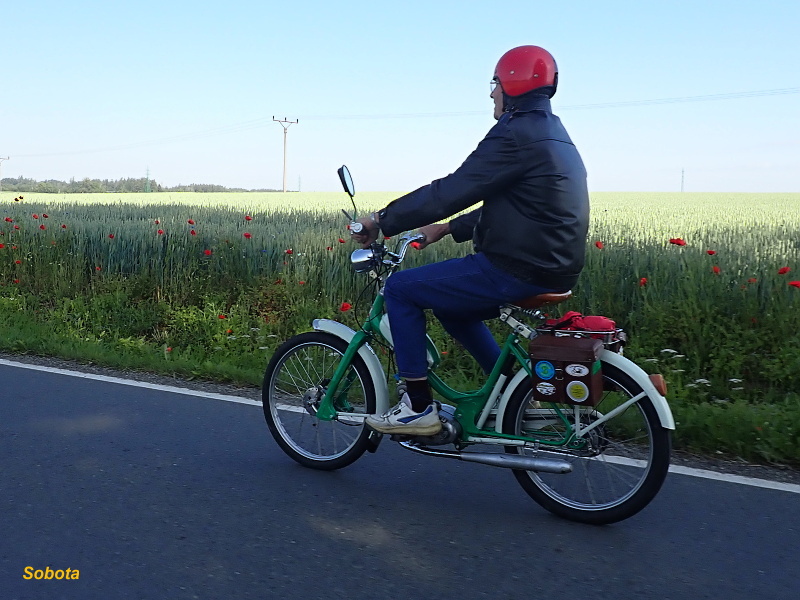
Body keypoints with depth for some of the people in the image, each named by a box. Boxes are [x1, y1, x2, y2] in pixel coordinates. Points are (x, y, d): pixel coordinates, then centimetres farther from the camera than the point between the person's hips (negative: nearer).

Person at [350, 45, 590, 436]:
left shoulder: (516, 133, -14)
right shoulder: (553, 134, 18)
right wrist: (447, 229, 22)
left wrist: (382, 221, -9)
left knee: (401, 288, -2)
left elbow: (451, 191, -18)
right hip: (551, 267, 10)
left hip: (516, 270, -10)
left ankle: (418, 407, 2)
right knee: (448, 301, 27)